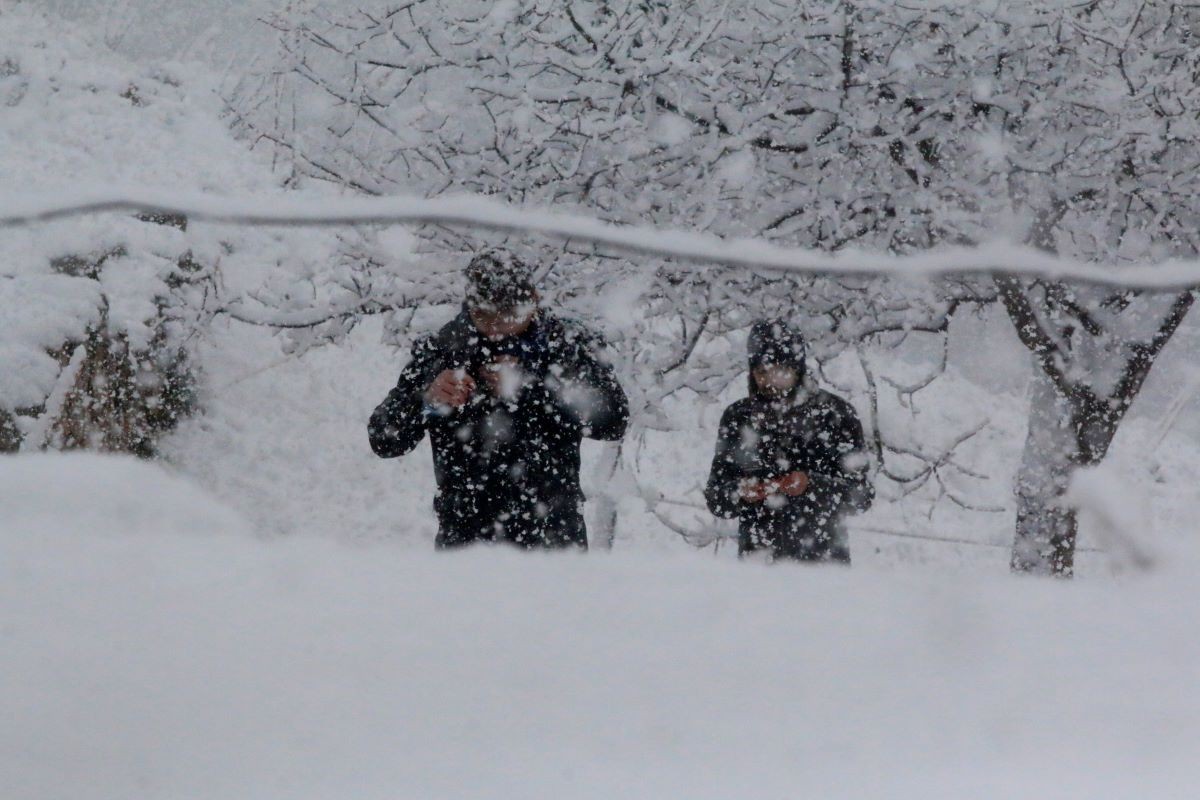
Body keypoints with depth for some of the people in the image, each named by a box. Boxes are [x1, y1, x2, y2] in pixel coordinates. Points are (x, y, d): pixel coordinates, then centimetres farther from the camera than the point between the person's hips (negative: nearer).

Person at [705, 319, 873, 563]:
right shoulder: (738, 416, 9)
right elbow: (716, 500, 12)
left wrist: (812, 485, -15)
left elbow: (861, 496, 0)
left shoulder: (833, 412, 1)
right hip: (758, 559, 2)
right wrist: (741, 492, -8)